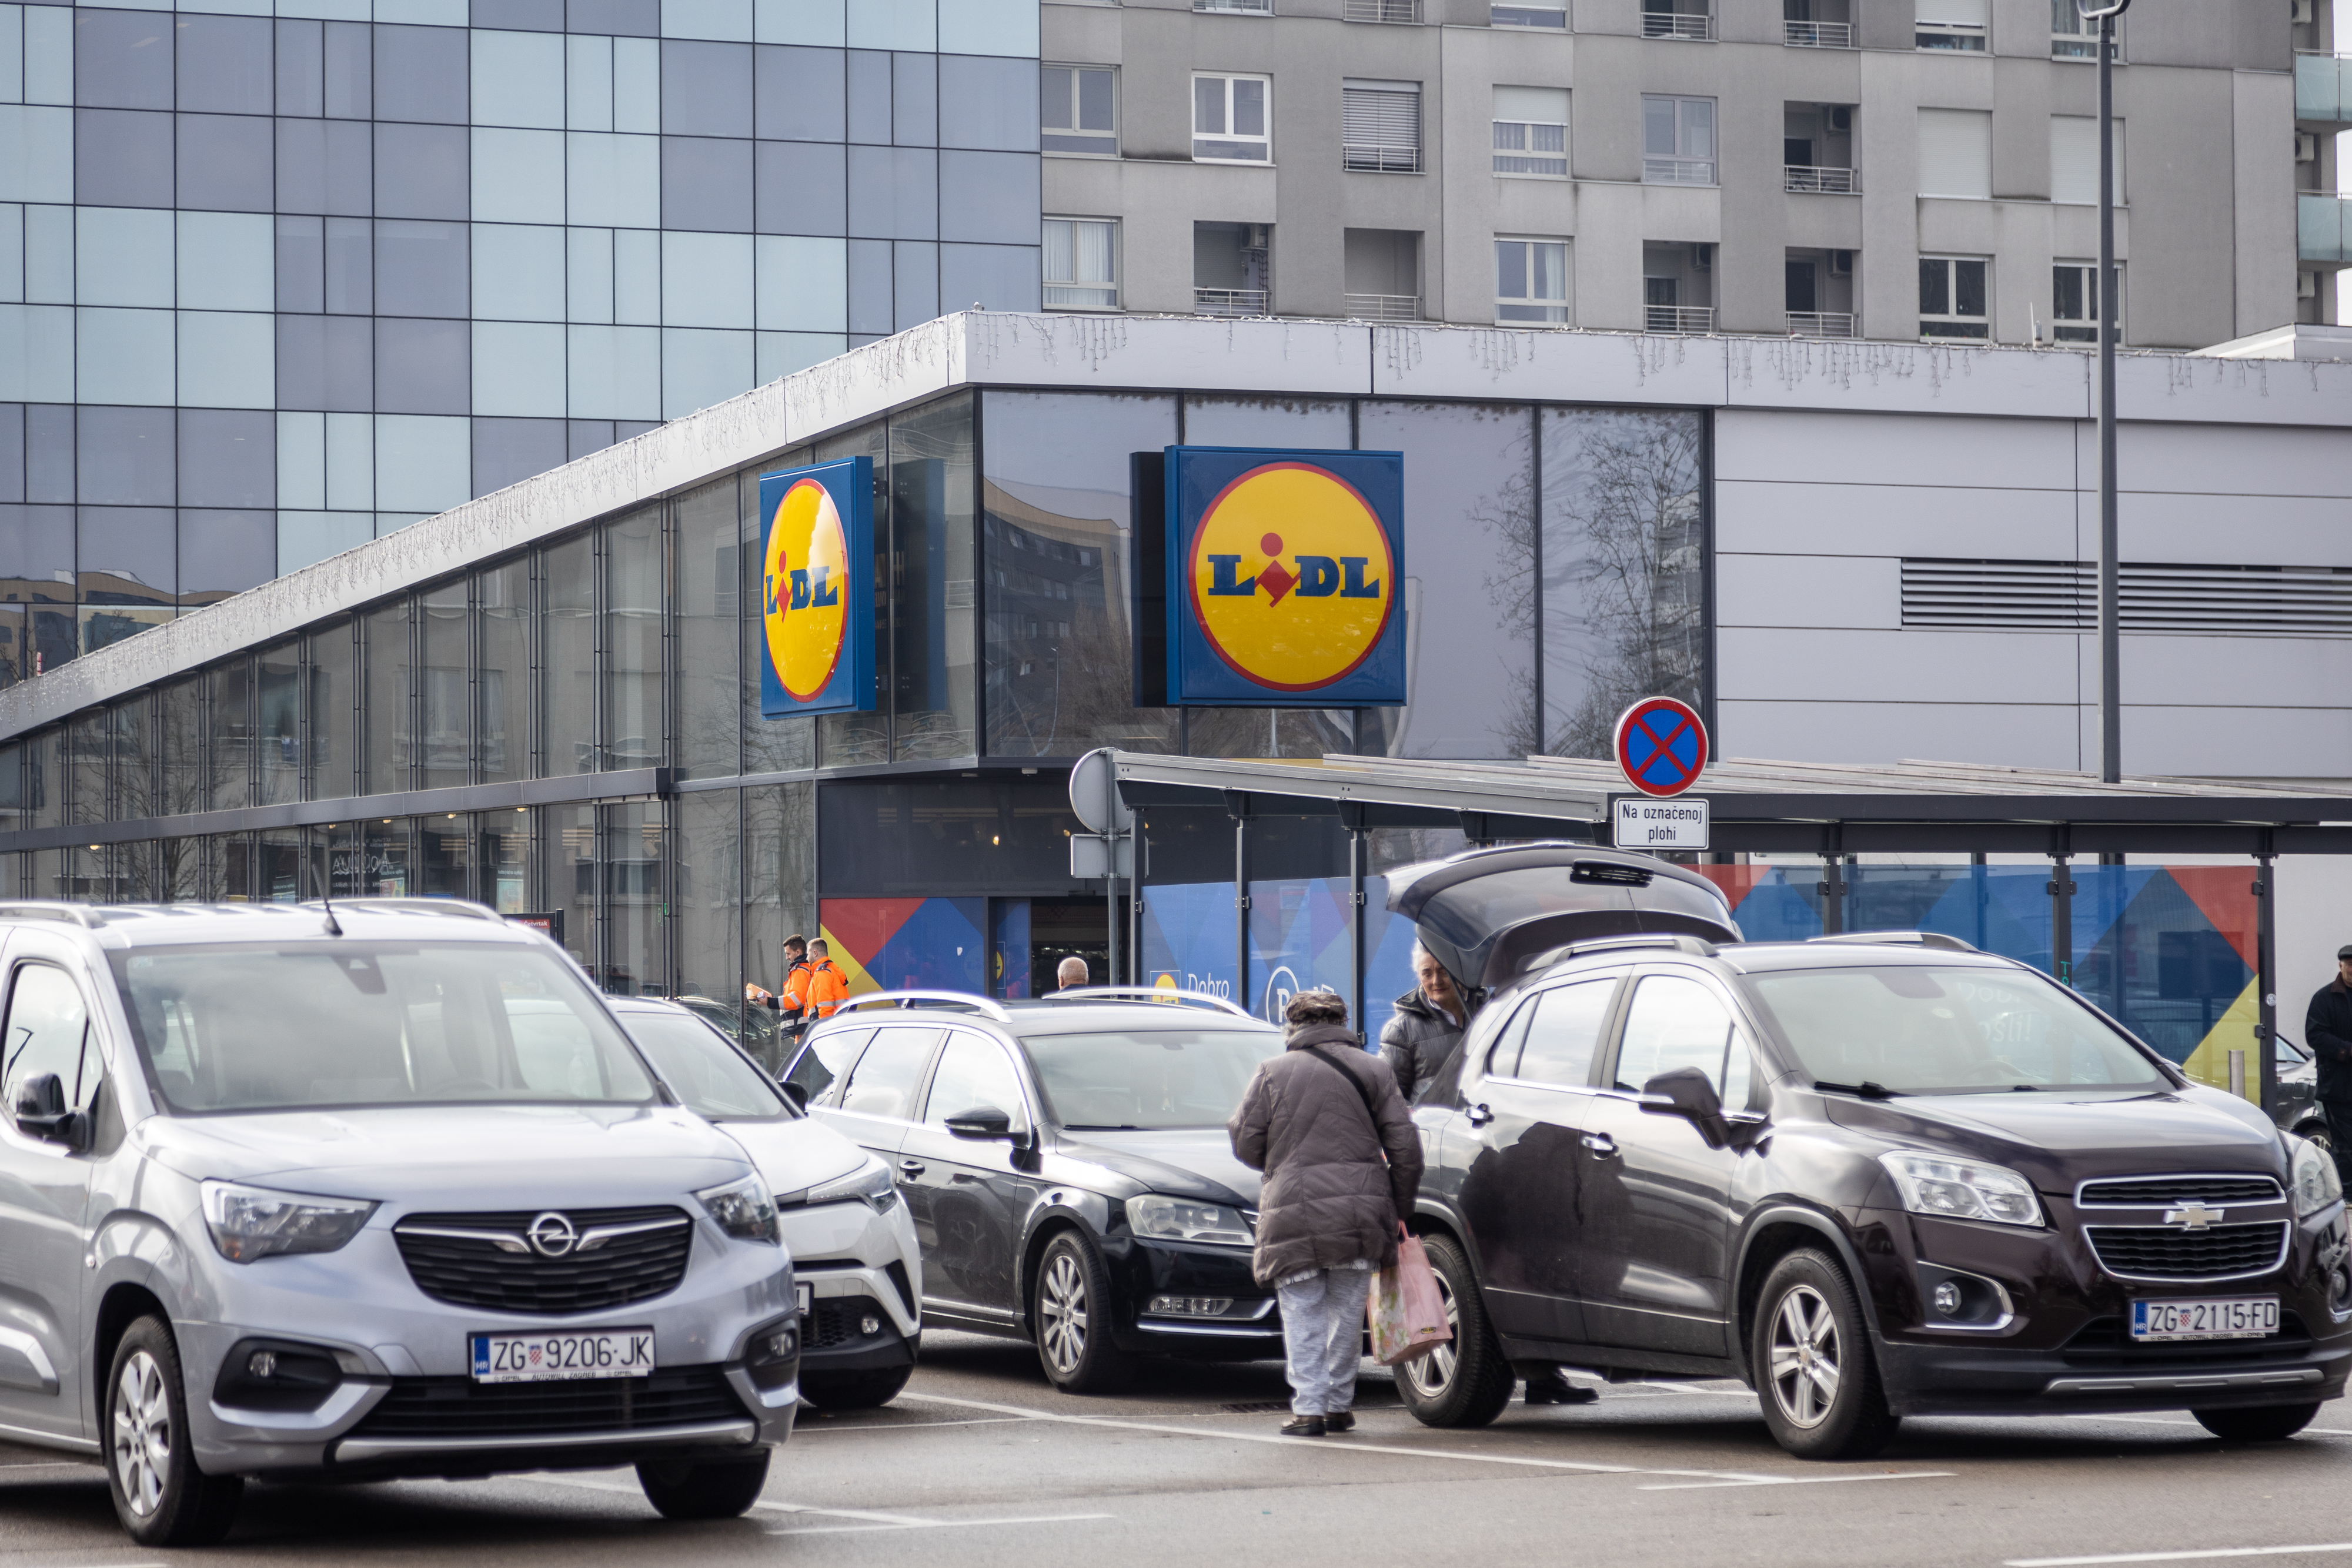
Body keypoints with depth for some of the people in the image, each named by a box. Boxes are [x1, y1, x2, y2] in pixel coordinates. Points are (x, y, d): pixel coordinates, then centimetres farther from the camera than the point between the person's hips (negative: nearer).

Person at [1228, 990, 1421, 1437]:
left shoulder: (1272, 1073, 5)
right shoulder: (1373, 1072, 10)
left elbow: (1245, 1143, 3)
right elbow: (1405, 1147, 6)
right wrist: (1399, 1212, 13)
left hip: (1294, 1212, -2)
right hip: (1360, 1212, 2)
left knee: (1303, 1316, 4)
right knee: (1347, 1312, 13)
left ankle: (1309, 1408, -3)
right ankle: (1339, 1404, 17)